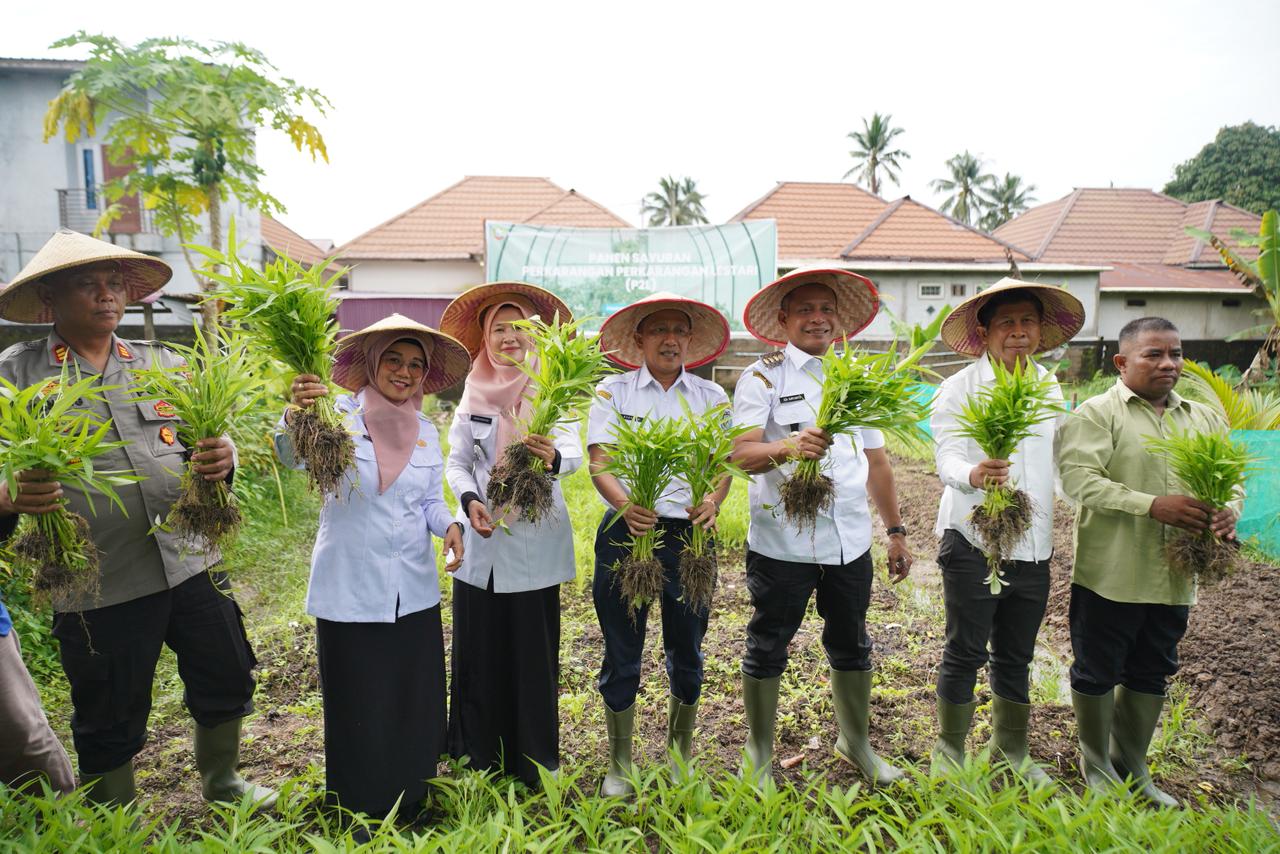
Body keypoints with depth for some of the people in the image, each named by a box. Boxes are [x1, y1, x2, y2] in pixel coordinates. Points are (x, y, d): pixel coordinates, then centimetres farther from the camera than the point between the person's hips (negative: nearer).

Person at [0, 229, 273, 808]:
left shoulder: (163, 364, 9)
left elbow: (207, 445, 9)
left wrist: (221, 458, -14)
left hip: (193, 564, 3)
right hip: (98, 586, -3)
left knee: (227, 685, 16)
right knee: (109, 728, 12)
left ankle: (221, 784, 43)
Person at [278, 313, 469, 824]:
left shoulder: (426, 432, 6)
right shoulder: (339, 414, -8)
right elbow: (293, 455, -26)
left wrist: (449, 525, -10)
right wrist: (297, 415, -47)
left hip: (414, 593, 4)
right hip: (350, 592, -4)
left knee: (414, 706, 13)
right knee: (357, 711, 8)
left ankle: (409, 810, 35)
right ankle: (360, 816, 30)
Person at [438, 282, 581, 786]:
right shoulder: (472, 393, 5)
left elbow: (574, 452, -12)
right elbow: (456, 463, 7)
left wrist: (554, 457, -35)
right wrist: (469, 499, -12)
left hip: (535, 541, -2)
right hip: (481, 540, 2)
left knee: (533, 652, 5)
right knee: (478, 650, 8)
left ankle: (535, 760, 23)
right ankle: (478, 753, 29)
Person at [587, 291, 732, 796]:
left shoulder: (711, 396, 8)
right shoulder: (613, 391, 3)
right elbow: (599, 464, -6)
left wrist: (713, 502, -20)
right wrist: (626, 505, -26)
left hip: (690, 533, 2)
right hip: (625, 531, -1)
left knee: (686, 651, 12)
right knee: (622, 654, 6)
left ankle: (681, 756, 35)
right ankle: (619, 765, 25)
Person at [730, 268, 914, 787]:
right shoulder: (762, 378, -4)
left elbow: (876, 461, 16)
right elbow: (742, 455, -17)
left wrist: (896, 531, 16)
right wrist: (787, 447, -38)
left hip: (850, 541, 5)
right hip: (782, 543, -4)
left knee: (851, 645, 18)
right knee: (767, 649, 9)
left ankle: (855, 742, 40)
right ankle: (759, 753, 28)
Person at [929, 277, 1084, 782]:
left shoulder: (1051, 388, 10)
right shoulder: (959, 389, -8)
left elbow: (1059, 460, 21)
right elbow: (947, 459, -19)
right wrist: (973, 475, -39)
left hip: (1034, 546, 5)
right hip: (973, 544, -5)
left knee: (1015, 657, 17)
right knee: (965, 653, 4)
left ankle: (1010, 751, 34)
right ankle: (949, 751, 22)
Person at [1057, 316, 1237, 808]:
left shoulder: (1204, 419, 12)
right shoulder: (1096, 414, -8)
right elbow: (1080, 481, -19)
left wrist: (1227, 513, -11)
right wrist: (1153, 505, -26)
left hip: (1173, 579, 6)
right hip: (1109, 576, -6)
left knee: (1150, 676, 17)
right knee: (1097, 673, 8)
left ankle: (1132, 770, 35)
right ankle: (1096, 767, 29)